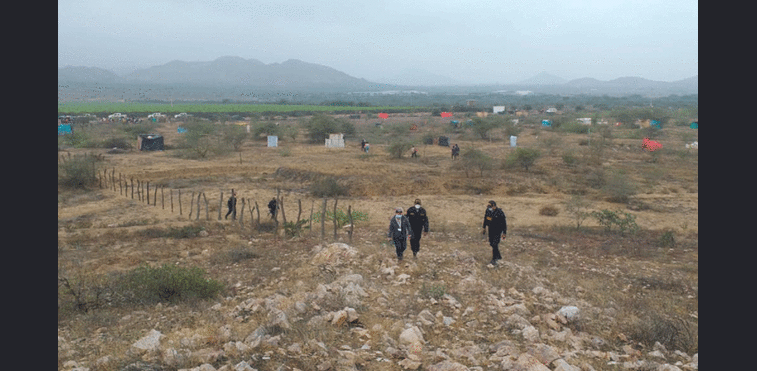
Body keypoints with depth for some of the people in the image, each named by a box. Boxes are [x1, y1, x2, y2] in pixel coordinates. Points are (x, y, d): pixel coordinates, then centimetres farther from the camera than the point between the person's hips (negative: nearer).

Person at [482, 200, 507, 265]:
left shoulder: (500, 213, -25)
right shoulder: (488, 210, -8)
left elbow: (504, 223, -16)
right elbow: (485, 219, 10)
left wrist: (504, 233, -14)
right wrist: (484, 228, 15)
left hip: (498, 230, -6)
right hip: (491, 229, 6)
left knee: (495, 244, -11)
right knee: (491, 243, 13)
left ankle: (494, 259, 2)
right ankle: (498, 256, 33)